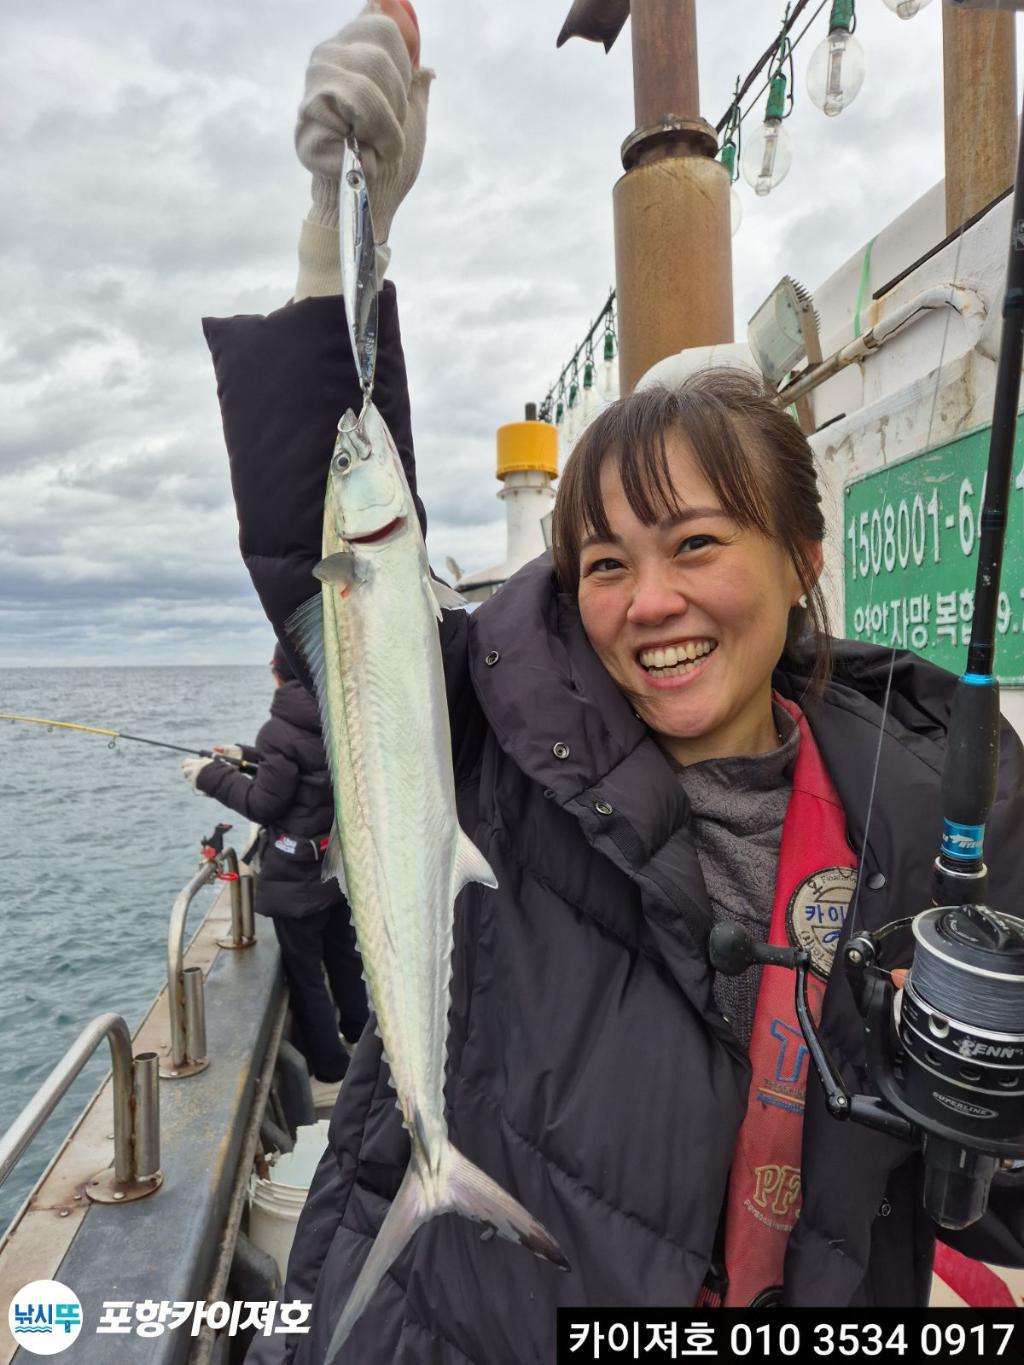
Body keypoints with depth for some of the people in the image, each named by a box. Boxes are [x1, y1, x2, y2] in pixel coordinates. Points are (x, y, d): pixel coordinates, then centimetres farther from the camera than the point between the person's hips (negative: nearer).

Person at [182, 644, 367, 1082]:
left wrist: (211, 776, -4)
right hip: (337, 860, 8)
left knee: (304, 971, 9)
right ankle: (357, 1030, 43)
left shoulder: (281, 730, -21)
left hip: (296, 873, -8)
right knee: (342, 950, 25)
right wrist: (247, 755, 23)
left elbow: (263, 805, -15)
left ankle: (328, 1063, 21)